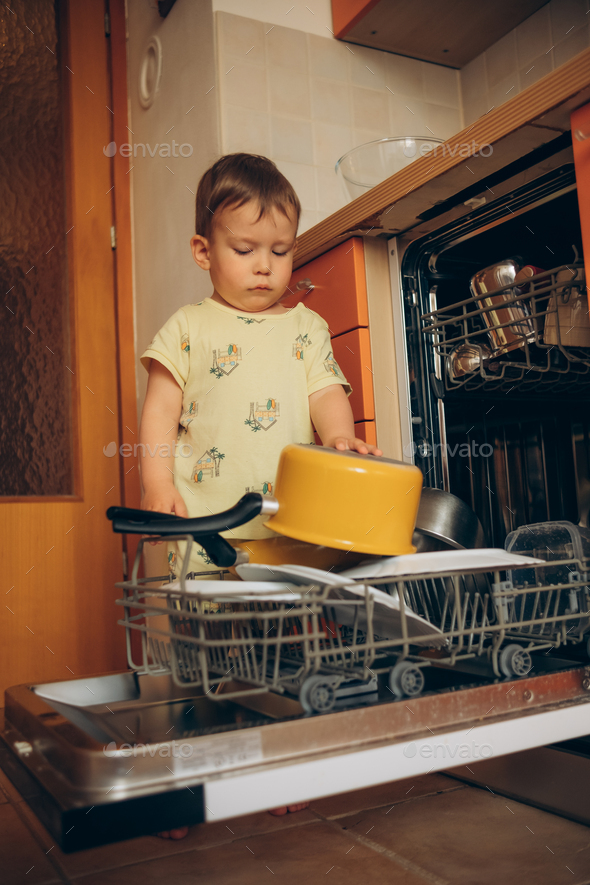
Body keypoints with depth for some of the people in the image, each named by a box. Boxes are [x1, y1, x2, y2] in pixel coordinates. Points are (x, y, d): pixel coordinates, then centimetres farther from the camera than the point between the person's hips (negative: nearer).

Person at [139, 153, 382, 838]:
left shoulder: (307, 327, 15)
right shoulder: (188, 328, 9)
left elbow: (326, 392, 6)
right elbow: (162, 408, 4)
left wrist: (340, 435, -17)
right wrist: (158, 480, -9)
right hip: (205, 519, -2)